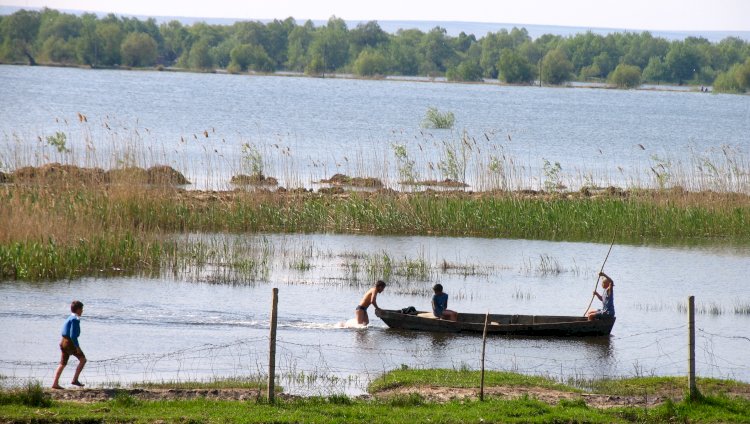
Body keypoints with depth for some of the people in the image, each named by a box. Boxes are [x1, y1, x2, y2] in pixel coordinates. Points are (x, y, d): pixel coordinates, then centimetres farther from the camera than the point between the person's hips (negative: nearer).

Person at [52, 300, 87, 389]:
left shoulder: (70, 318, 16)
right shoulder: (75, 319, -14)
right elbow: (73, 335, -21)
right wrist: (77, 346, -19)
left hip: (63, 342, 9)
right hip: (69, 342, -9)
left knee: (62, 363, 9)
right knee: (83, 359, -1)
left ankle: (55, 383, 6)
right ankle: (75, 380, -5)